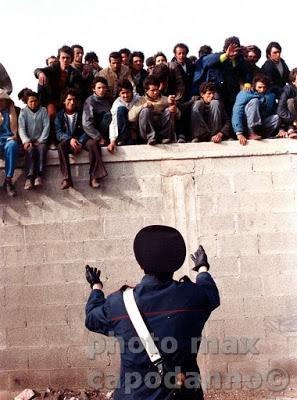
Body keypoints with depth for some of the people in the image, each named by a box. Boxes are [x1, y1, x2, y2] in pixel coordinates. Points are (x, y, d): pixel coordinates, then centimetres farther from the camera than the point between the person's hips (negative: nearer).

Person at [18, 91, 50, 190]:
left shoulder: (43, 110, 7)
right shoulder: (23, 111, 6)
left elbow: (46, 126, -1)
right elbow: (21, 128, -3)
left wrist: (41, 140, -13)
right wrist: (26, 141, -20)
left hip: (40, 140, 0)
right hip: (29, 140, 0)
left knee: (42, 148, -32)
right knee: (30, 150, -32)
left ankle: (39, 176, -35)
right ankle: (29, 177, -38)